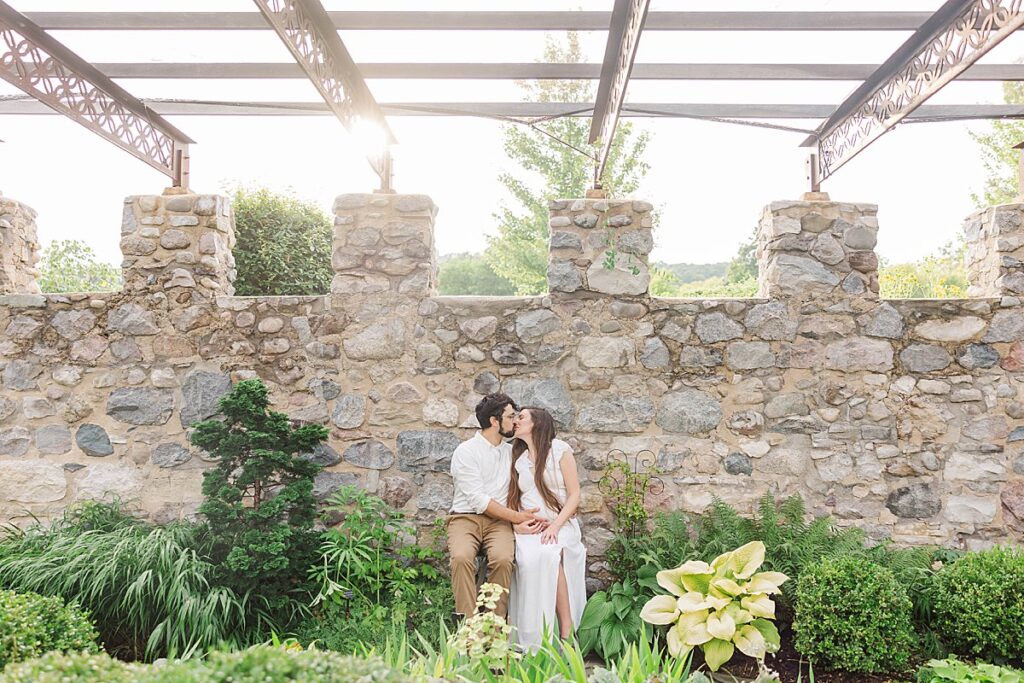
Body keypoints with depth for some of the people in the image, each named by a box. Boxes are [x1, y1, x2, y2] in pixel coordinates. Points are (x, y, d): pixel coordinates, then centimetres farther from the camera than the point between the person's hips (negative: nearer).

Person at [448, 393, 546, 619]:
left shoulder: (511, 452, 16)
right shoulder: (466, 451, -2)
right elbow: (478, 500, -10)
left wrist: (524, 517, -10)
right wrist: (517, 517, -12)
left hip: (499, 521, 3)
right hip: (466, 518, -3)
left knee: (503, 559, -30)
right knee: (462, 557, -35)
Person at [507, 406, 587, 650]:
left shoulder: (560, 450, 4)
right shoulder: (516, 458, 17)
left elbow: (574, 496, -1)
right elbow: (511, 500, 16)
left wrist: (555, 525, -14)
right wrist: (517, 523, -5)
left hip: (560, 525, -2)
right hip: (528, 529, 3)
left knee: (549, 554, -36)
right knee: (528, 558, -31)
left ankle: (566, 631, -28)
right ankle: (532, 643, -27)